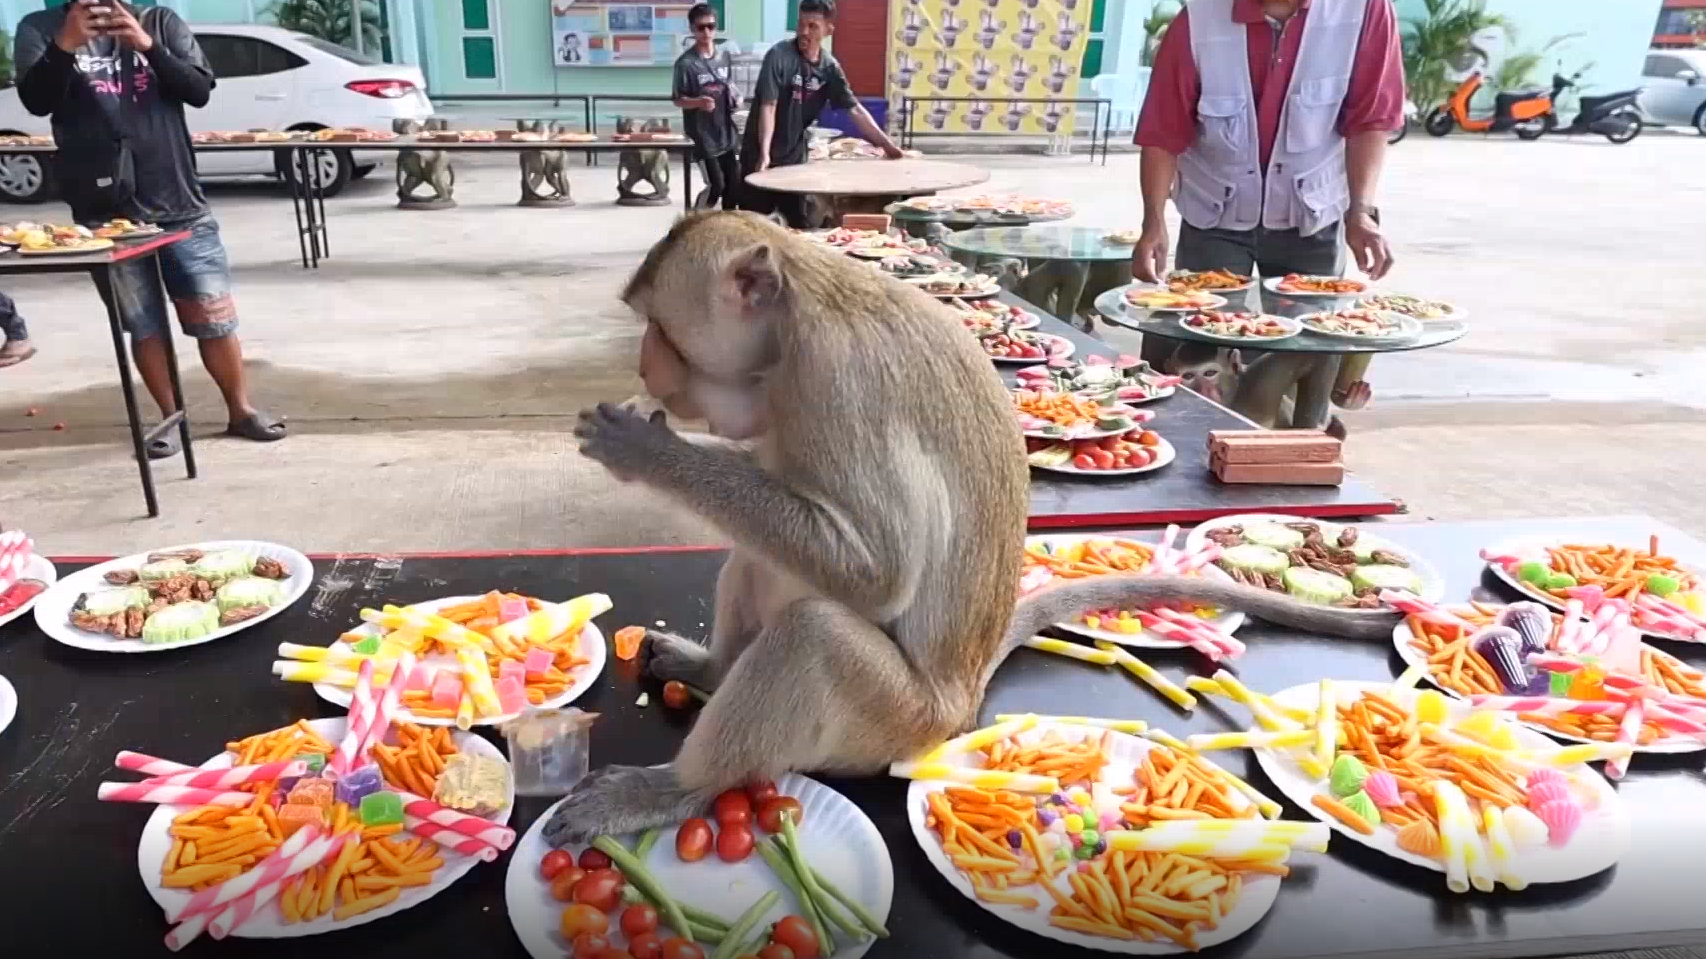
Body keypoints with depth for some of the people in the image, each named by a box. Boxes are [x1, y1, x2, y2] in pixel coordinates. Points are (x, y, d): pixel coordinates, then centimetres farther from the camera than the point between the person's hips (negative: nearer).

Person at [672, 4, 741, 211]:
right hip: (702, 135, -6)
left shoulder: (724, 56, 5)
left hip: (726, 132, 6)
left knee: (734, 182, 10)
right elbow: (678, 100, -10)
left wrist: (734, 98, 0)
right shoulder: (686, 62, -13)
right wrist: (698, 102, -28)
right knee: (715, 185, -9)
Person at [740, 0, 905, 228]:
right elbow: (768, 106, -21)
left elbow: (854, 109, 1)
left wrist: (887, 145, -5)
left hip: (795, 155, 5)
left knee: (798, 221, 11)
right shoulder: (779, 56, -16)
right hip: (761, 154, -5)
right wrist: (765, 153, -32)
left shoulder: (829, 66, -1)